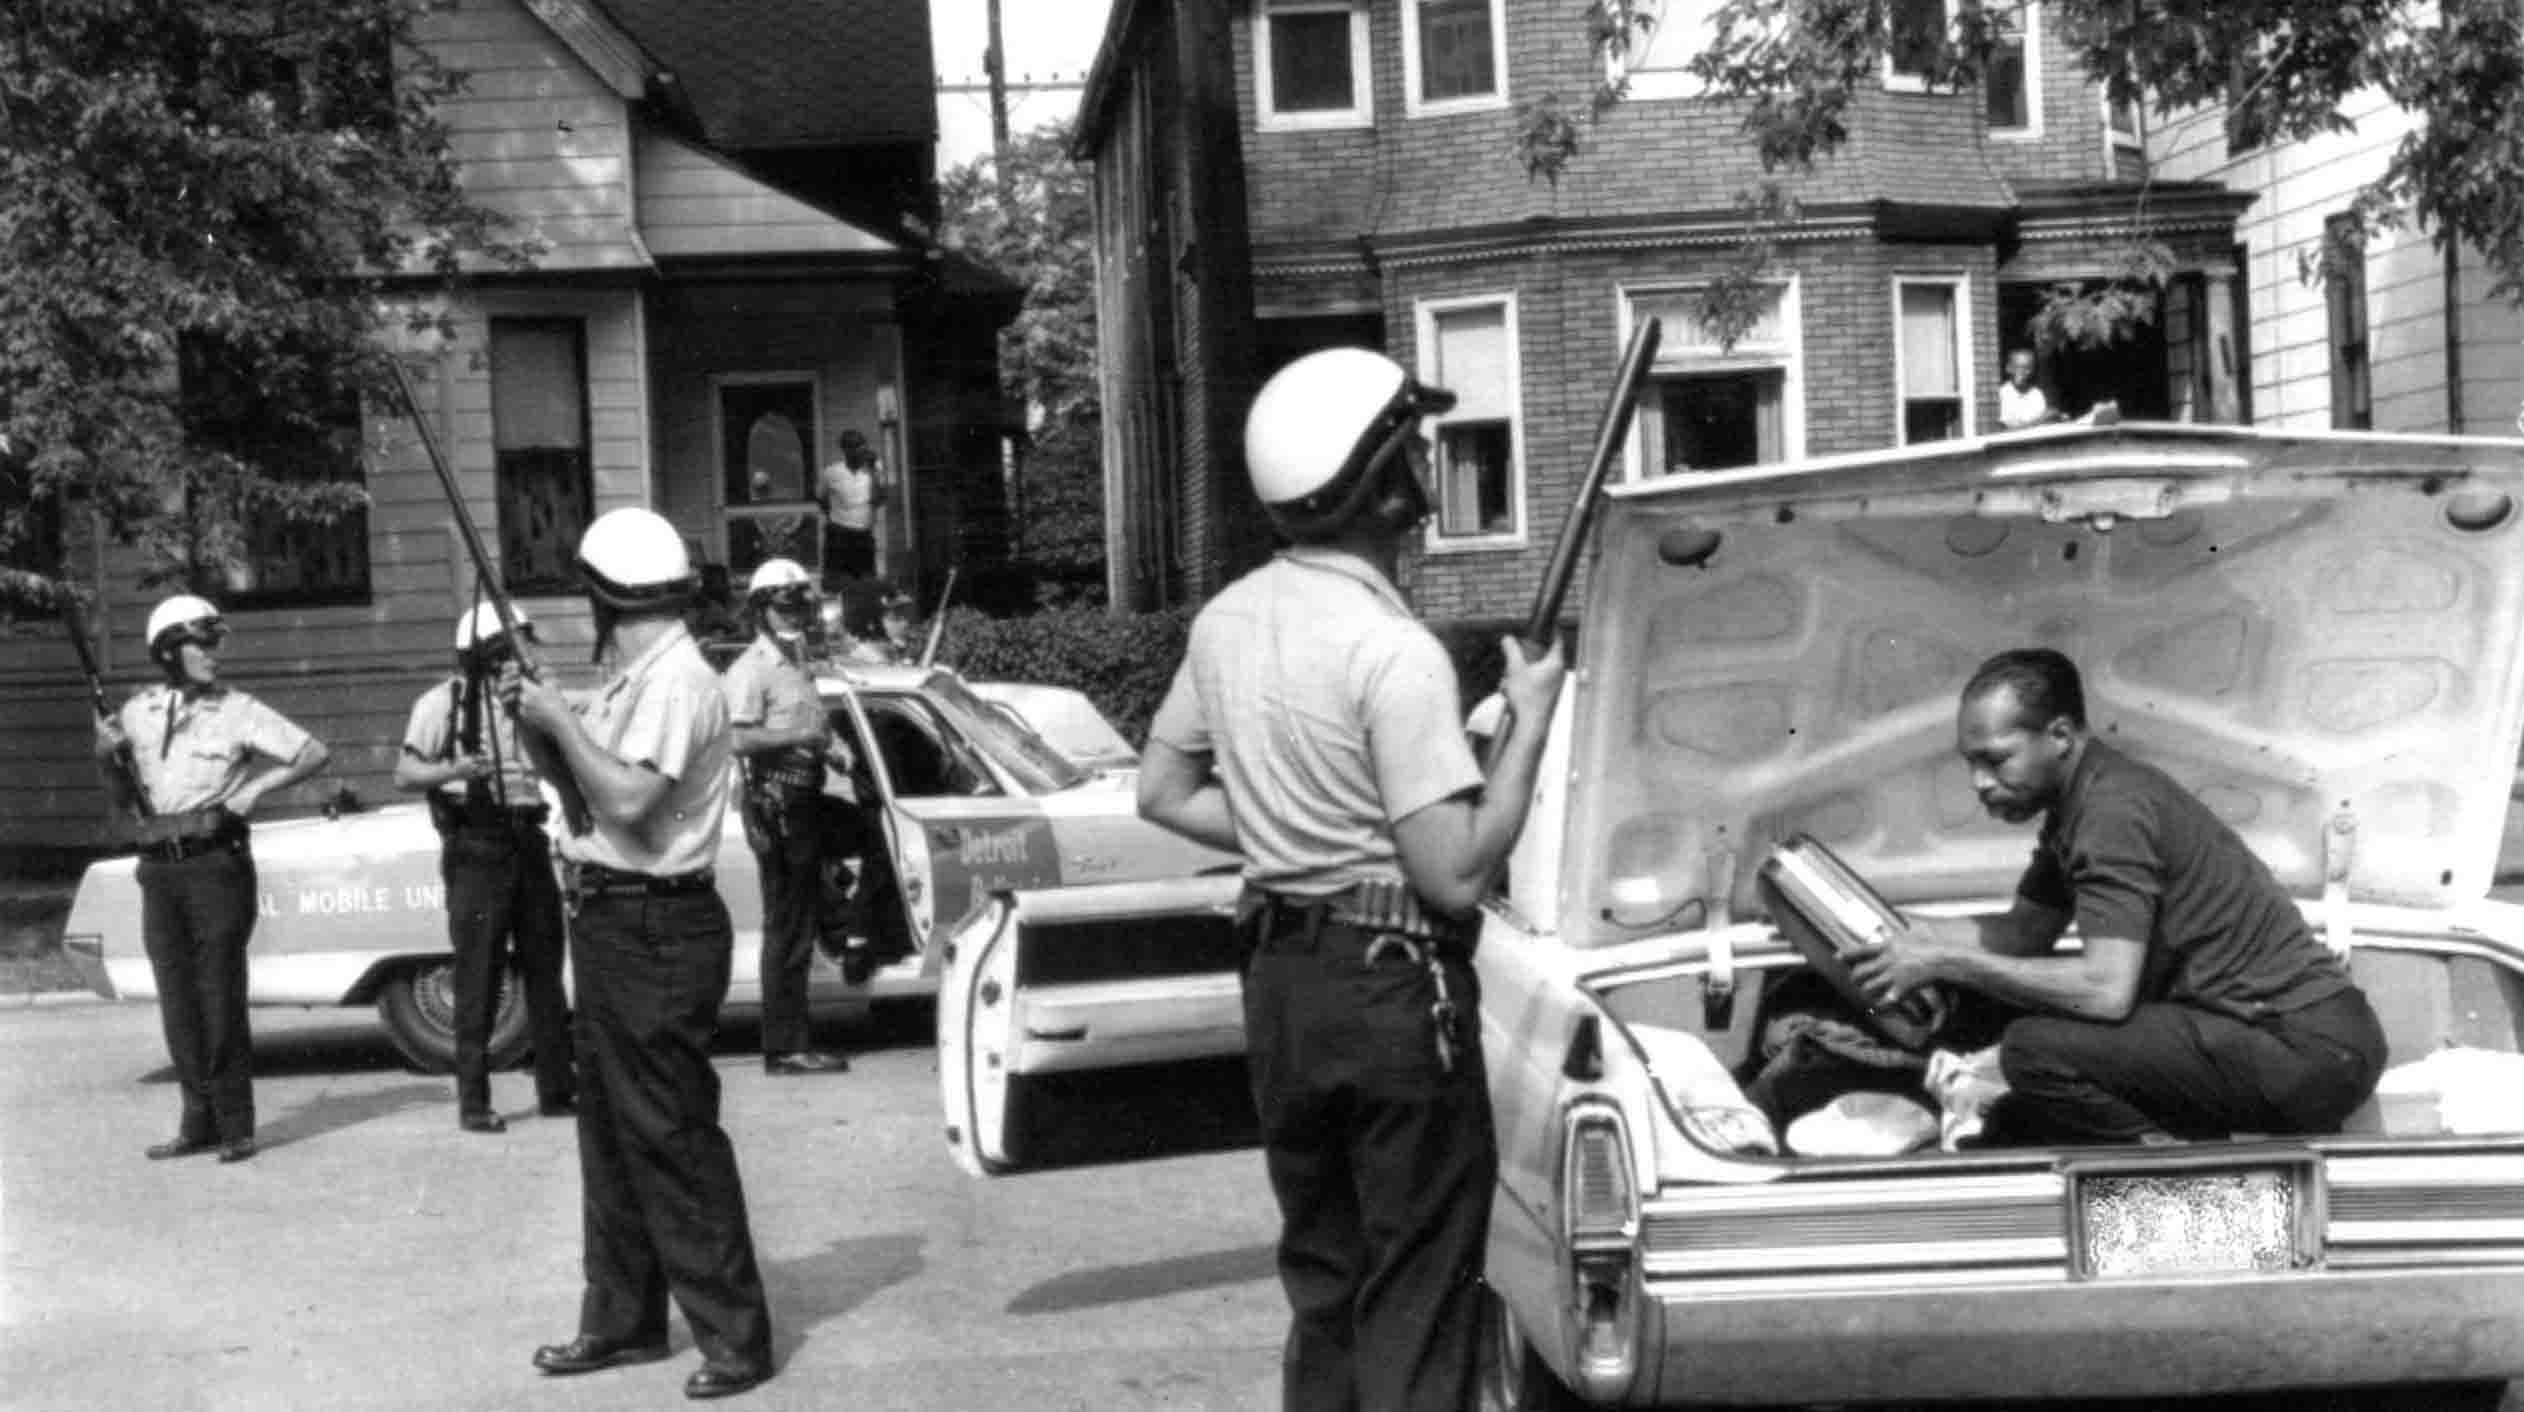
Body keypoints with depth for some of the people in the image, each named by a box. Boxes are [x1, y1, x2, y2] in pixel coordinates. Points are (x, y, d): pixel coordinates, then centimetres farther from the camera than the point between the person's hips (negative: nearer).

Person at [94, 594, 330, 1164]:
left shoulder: (237, 711, -1)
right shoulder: (140, 711, 10)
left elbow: (315, 753, -4)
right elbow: (123, 799, 19)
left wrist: (256, 788, -12)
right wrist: (105, 757, 0)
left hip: (217, 864, -4)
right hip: (159, 870, 4)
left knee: (220, 995, -5)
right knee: (178, 999, 6)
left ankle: (236, 1126, 1)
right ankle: (199, 1121, 14)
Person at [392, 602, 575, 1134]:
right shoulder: (445, 701, -6)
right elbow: (405, 775, -11)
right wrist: (453, 770, -28)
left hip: (527, 840, 6)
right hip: (477, 845, -6)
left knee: (544, 967, 10)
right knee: (478, 976, -3)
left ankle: (557, 1088, 19)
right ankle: (473, 1101, 3)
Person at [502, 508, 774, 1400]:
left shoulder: (676, 682, -16)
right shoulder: (630, 682, 15)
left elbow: (628, 799, -27)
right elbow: (570, 778, 22)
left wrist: (562, 717, -16)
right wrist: (532, 718, 6)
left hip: (655, 932, -10)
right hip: (608, 923, 10)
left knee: (673, 1139, -7)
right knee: (610, 1131, 15)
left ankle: (736, 1337, 0)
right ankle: (623, 1321, 26)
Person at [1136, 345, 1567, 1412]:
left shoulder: (1228, 621, 4)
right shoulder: (1393, 652, -19)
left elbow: (1163, 792, 15)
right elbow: (1455, 877, -21)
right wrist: (1529, 720, -12)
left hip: (1280, 982, 8)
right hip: (1393, 984, -7)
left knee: (1321, 1283, 19)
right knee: (1416, 1306, 3)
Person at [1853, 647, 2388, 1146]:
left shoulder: (2114, 810, -19)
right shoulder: (2076, 803, 12)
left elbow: (2106, 990, -27)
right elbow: (2025, 930, 18)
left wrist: (1949, 963, -20)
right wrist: (1909, 937, 3)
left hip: (2313, 1049, -10)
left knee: (2036, 1050, -23)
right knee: (2010, 1128, 8)